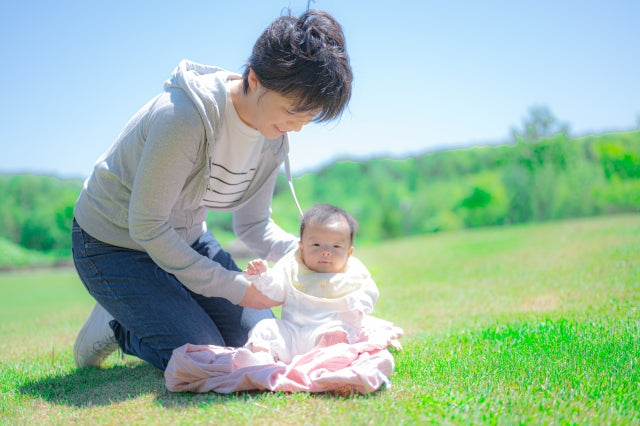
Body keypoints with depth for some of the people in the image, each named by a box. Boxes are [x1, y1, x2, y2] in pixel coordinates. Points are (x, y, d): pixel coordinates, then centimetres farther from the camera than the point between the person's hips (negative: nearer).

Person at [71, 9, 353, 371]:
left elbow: (253, 224, 2)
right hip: (115, 243, -7)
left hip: (184, 239, 7)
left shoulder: (274, 139, -10)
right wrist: (235, 287, -23)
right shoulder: (186, 116, -34)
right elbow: (146, 226, -28)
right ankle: (115, 326, 10)